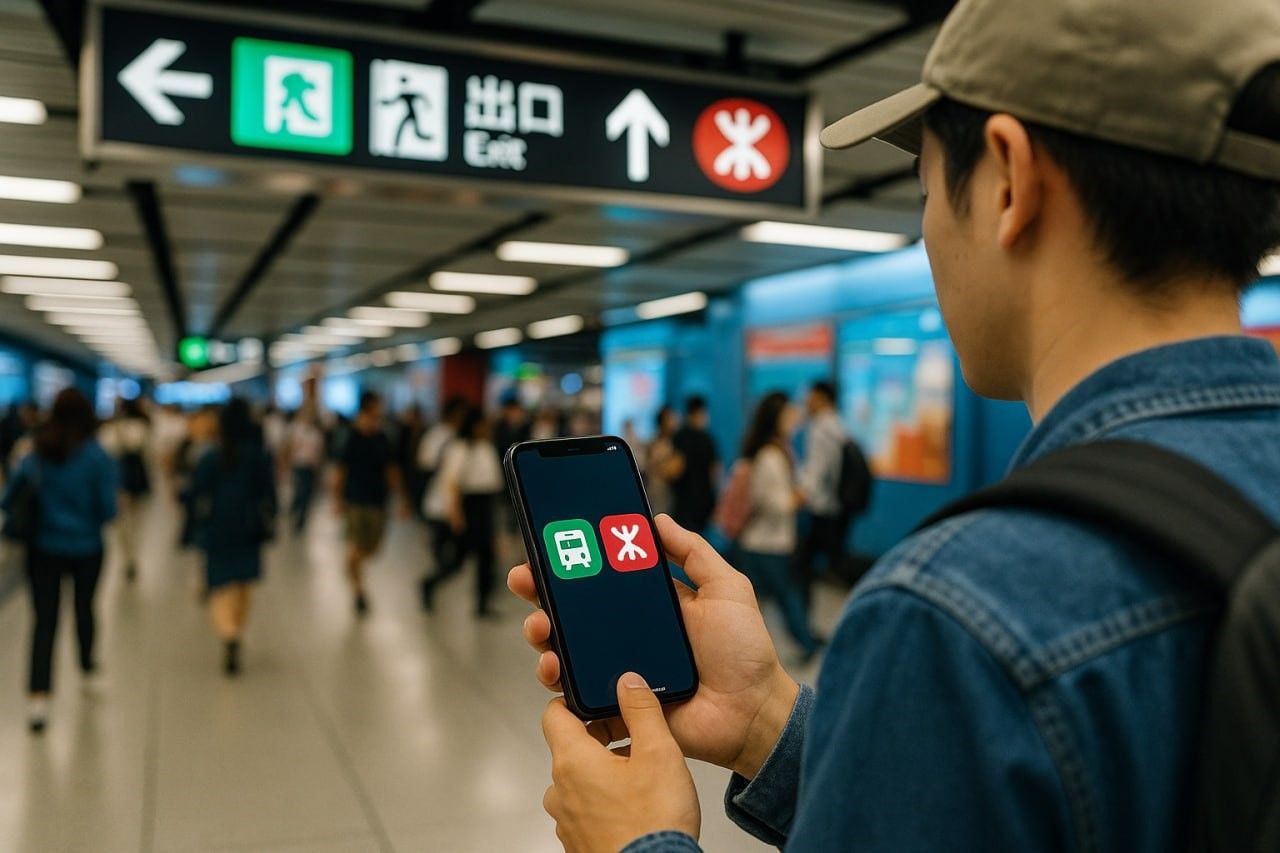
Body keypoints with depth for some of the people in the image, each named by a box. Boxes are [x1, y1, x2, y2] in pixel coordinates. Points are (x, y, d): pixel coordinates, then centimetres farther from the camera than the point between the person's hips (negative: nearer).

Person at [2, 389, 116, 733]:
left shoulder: (35, 455, -3)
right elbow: (107, 510, -14)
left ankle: (39, 697, -9)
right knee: (84, 608, 21)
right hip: (86, 547, -1)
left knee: (44, 621, 1)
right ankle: (87, 667, 42)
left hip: (42, 548, 1)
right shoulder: (97, 457, -13)